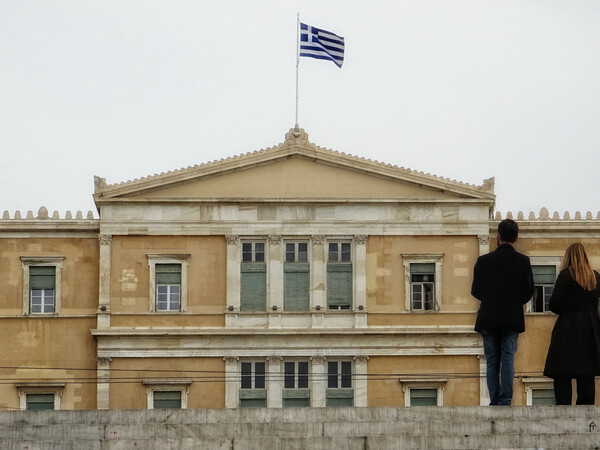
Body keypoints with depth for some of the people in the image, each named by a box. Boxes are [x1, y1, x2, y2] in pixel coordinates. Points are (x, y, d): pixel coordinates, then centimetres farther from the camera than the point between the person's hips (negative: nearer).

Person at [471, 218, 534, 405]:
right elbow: (528, 292, -2)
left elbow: (475, 291, 0)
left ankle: (494, 402, 5)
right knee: (508, 360, 2)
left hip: (488, 319, 0)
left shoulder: (483, 261, -4)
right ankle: (505, 401, -6)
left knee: (492, 363, 7)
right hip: (512, 319, 0)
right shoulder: (523, 261, -4)